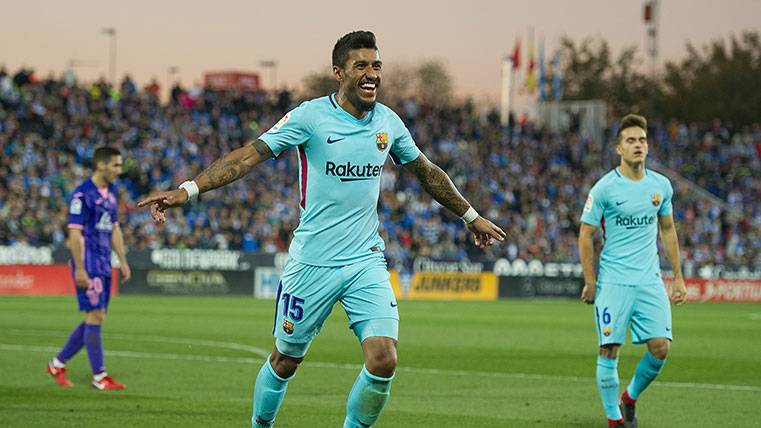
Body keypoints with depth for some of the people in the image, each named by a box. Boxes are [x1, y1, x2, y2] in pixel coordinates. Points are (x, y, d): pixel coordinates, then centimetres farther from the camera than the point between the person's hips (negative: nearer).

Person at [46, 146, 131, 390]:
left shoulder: (111, 192, 14)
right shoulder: (82, 194, -13)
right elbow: (74, 233, -15)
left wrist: (122, 261, 16)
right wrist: (80, 269, -19)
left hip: (104, 265, 9)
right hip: (88, 265, -9)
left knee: (94, 320, 9)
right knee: (96, 316, -8)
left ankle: (57, 364, 19)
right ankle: (99, 377, -3)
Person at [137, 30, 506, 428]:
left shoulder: (388, 122, 5)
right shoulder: (310, 116, -10)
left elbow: (427, 171, 21)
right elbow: (249, 155, -16)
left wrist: (471, 217, 31)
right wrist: (188, 189, -27)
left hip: (367, 261, 3)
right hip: (312, 262, -3)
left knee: (383, 361, -13)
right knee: (286, 360, 10)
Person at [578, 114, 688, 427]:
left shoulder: (661, 186, 7)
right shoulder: (604, 188, -6)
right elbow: (586, 235, -1)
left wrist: (678, 277, 17)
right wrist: (590, 282, -5)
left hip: (650, 281, 4)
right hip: (613, 281, -4)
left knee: (660, 347, -6)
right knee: (609, 351, -6)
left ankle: (630, 398, 19)